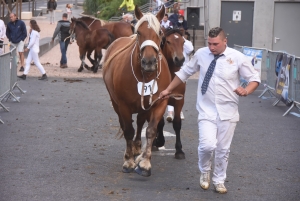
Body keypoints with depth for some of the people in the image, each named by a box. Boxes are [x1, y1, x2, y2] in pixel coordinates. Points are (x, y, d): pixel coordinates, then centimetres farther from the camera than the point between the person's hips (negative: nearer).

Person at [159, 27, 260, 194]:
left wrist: (247, 91, -21)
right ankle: (205, 171, 15)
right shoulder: (201, 54, -2)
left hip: (228, 112, 0)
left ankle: (219, 181, 31)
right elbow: (184, 72, 11)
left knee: (223, 149, 9)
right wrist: (168, 90, 13)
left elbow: (254, 78, 0)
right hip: (206, 111, 0)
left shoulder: (237, 57, -7)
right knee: (207, 145, -17)